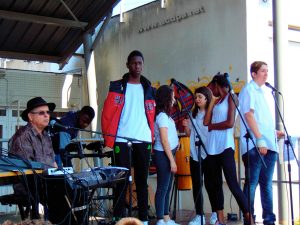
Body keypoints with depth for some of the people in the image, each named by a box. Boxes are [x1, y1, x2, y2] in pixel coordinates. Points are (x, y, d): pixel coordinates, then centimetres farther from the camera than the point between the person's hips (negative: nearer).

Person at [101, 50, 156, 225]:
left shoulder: (150, 90, 14)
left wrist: (153, 137, 7)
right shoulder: (117, 87, 6)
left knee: (142, 180, 7)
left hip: (144, 140, 2)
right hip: (122, 140, -2)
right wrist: (108, 138, -5)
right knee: (121, 180, 0)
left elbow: (153, 116, 15)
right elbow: (107, 113, 1)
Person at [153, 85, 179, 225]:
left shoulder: (165, 115, 15)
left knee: (167, 188, 12)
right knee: (162, 188, -5)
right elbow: (164, 141, -17)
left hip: (167, 154, 9)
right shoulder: (162, 116, -14)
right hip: (163, 155, -9)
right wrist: (172, 160, -17)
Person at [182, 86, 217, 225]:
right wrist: (186, 126, -4)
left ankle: (215, 213, 17)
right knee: (196, 185, 6)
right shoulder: (193, 114, 10)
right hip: (195, 154, 5)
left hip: (208, 154, -5)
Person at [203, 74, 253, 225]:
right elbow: (206, 122, 6)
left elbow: (230, 123, -11)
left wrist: (212, 126, 1)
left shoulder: (231, 97, 1)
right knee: (213, 184, 7)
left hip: (225, 146, -8)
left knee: (233, 184, -10)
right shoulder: (216, 101, 19)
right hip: (211, 148, 8)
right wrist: (212, 101, 9)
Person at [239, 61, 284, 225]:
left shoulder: (261, 91, 21)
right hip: (255, 145, -8)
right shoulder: (249, 89, -3)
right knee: (252, 183, -5)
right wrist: (259, 139, -19)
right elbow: (248, 114, -14)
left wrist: (273, 132, 17)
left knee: (267, 184, 8)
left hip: (268, 145, 8)